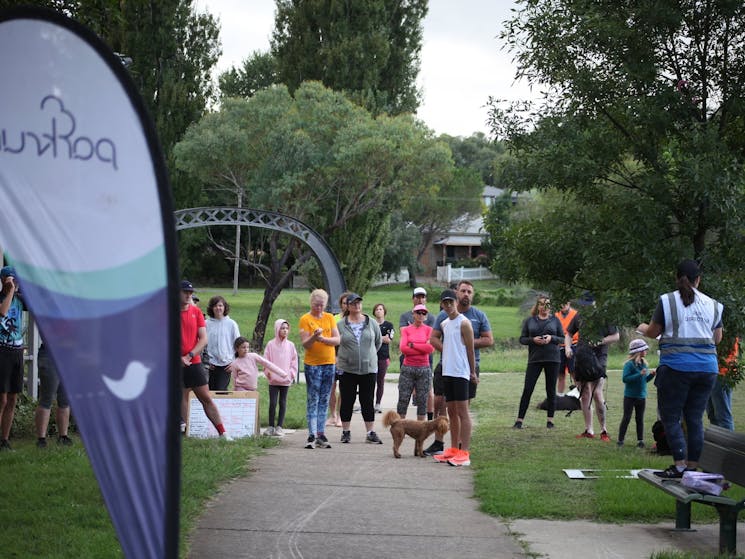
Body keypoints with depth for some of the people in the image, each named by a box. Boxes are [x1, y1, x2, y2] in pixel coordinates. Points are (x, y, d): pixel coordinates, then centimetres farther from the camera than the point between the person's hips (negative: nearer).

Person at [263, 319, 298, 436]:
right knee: (272, 403, -1)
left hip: (286, 380, 2)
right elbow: (266, 360, 1)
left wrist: (291, 374, 0)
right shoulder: (271, 345, -1)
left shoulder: (290, 345, 4)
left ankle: (279, 426, 10)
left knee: (283, 403, 5)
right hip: (273, 380, -2)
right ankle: (271, 426, 6)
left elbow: (294, 361, 8)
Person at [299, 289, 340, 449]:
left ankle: (321, 435, 9)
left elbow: (337, 340, 0)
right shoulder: (305, 319, -3)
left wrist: (323, 338, -17)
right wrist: (314, 336, -28)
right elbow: (305, 344, -9)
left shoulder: (330, 318, 8)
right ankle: (312, 435, -8)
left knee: (324, 401, 6)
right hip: (312, 364, -4)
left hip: (329, 363, 4)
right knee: (313, 400, -6)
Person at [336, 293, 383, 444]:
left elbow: (378, 341, 15)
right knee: (347, 401, 5)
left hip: (369, 368, 1)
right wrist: (345, 356, 5)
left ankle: (370, 432, 9)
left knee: (368, 402, 4)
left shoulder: (371, 323, 3)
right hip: (347, 369, -1)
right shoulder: (340, 325, -2)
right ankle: (345, 432, 15)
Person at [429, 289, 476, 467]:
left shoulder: (464, 323, -7)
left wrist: (472, 372, -4)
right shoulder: (443, 324, 15)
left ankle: (464, 453, -11)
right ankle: (454, 449, 18)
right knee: (451, 411, 11)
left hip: (461, 372, -8)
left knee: (462, 412, -9)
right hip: (447, 372, 8)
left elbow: (470, 349, -6)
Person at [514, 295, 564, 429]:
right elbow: (522, 339, 5)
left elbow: (563, 338, 7)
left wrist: (552, 338, -12)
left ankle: (550, 420, 15)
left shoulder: (555, 320, 7)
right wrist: (533, 340, -13)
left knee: (551, 390, 5)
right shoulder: (529, 321, 6)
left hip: (552, 359, 1)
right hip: (534, 359, 0)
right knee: (527, 389, -3)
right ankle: (520, 419, 1)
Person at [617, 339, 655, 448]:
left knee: (640, 419, 10)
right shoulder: (629, 364, -16)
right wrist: (639, 374, -26)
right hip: (630, 396, -6)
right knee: (627, 418, -1)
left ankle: (640, 440, 16)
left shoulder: (644, 364, 5)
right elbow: (625, 378, -23)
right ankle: (620, 440, 5)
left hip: (641, 396, 6)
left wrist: (651, 375, -4)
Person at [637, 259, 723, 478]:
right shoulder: (713, 305, 8)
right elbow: (717, 338, 15)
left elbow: (653, 332, 3)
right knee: (695, 418, 10)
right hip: (707, 367, 4)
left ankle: (680, 464, -7)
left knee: (670, 417, 3)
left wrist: (643, 328, 26)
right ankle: (693, 466, 10)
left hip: (676, 366, -4)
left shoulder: (667, 301, -3)